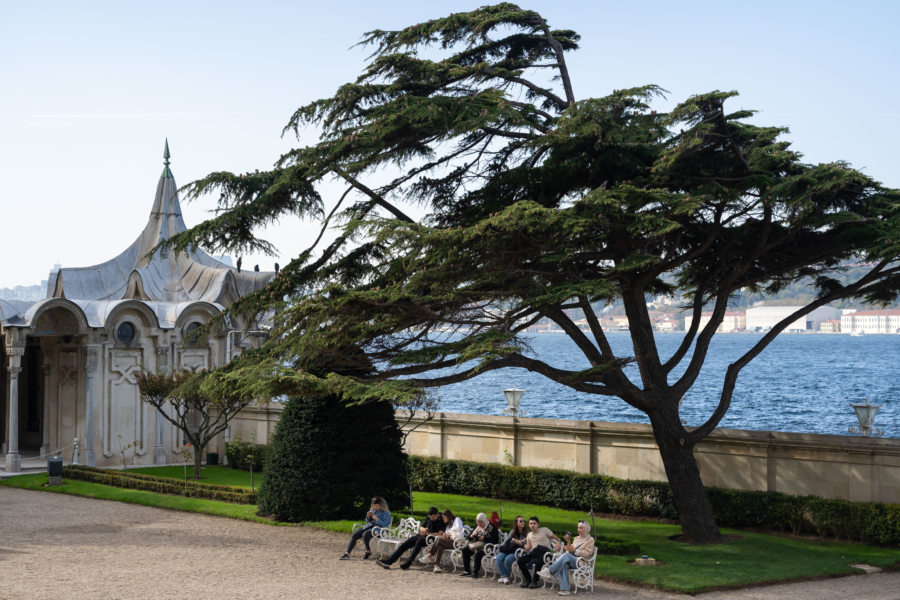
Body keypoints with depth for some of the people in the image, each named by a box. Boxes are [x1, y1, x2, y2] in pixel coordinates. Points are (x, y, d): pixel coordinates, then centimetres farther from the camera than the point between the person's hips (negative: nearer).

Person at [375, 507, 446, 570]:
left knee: (419, 541, -37)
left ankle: (408, 563, -40)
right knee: (405, 544, -11)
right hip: (422, 536, 7)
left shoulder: (442, 520, -9)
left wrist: (428, 533, -18)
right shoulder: (428, 517, 12)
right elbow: (421, 527, 19)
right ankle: (388, 561, -15)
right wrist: (423, 529, -5)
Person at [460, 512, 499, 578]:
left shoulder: (492, 527, -6)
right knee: (465, 550, -13)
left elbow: (495, 540, -16)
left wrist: (484, 538, -21)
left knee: (478, 553, -36)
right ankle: (466, 571, -12)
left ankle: (475, 572, -27)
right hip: (476, 545, 7)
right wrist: (471, 536, -4)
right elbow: (469, 536, 20)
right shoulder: (477, 527, 15)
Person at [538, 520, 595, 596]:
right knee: (564, 564, -33)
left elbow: (587, 553, -5)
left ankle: (550, 571, -36)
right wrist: (568, 542, 2)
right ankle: (564, 589, -40)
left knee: (567, 555, -34)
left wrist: (574, 550, -14)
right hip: (572, 560, 5)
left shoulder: (590, 539, 7)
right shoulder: (576, 538, 26)